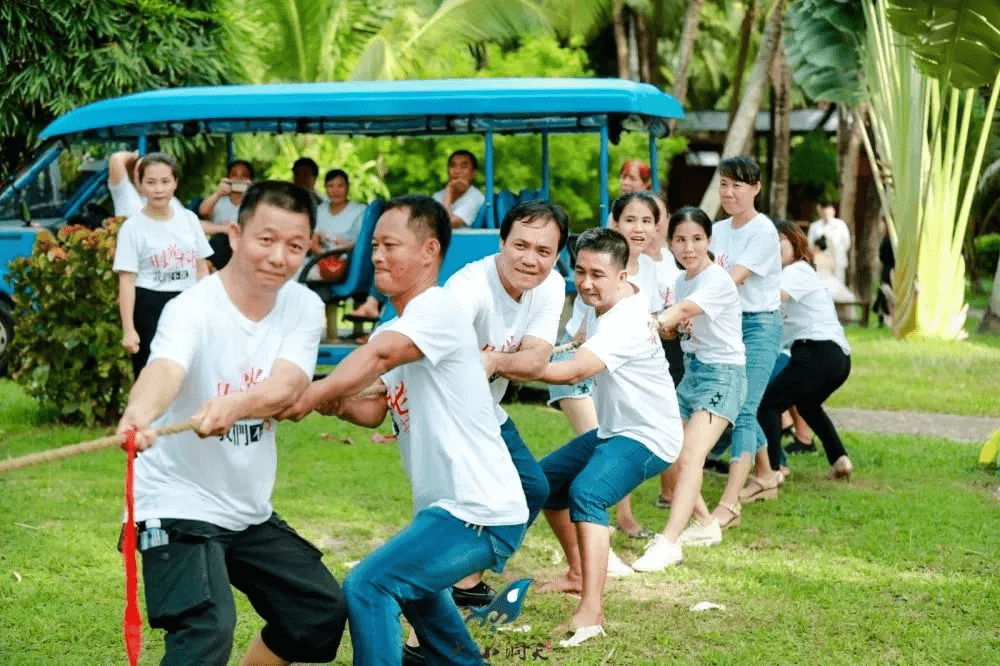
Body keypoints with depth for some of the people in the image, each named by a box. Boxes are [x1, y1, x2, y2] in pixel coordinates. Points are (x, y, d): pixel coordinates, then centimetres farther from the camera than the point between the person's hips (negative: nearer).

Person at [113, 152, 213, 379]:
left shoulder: (189, 219, 5)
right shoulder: (133, 228, -7)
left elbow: (201, 269, 11)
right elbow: (127, 280, -10)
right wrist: (128, 330, -16)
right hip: (150, 309, -4)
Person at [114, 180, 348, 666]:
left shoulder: (304, 308, -4)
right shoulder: (193, 309, -20)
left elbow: (287, 387, -23)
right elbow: (164, 369, -42)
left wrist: (236, 404, -46)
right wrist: (139, 416, -65)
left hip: (251, 511, 7)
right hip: (179, 507, -7)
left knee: (323, 612, 15)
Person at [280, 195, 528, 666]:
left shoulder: (437, 308, -16)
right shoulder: (396, 328, 14)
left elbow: (377, 357, -33)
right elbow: (375, 411, 8)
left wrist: (311, 396, -38)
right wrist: (337, 404, -11)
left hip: (481, 515, -11)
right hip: (447, 504, 11)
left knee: (368, 585, -21)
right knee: (412, 584, 34)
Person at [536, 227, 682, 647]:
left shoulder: (624, 324, -27)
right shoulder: (605, 304, 3)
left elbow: (572, 371, -41)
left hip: (648, 437, -11)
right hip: (612, 430, 11)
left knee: (586, 492, -34)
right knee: (545, 479, 18)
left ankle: (591, 612, -41)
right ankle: (579, 574, 34)